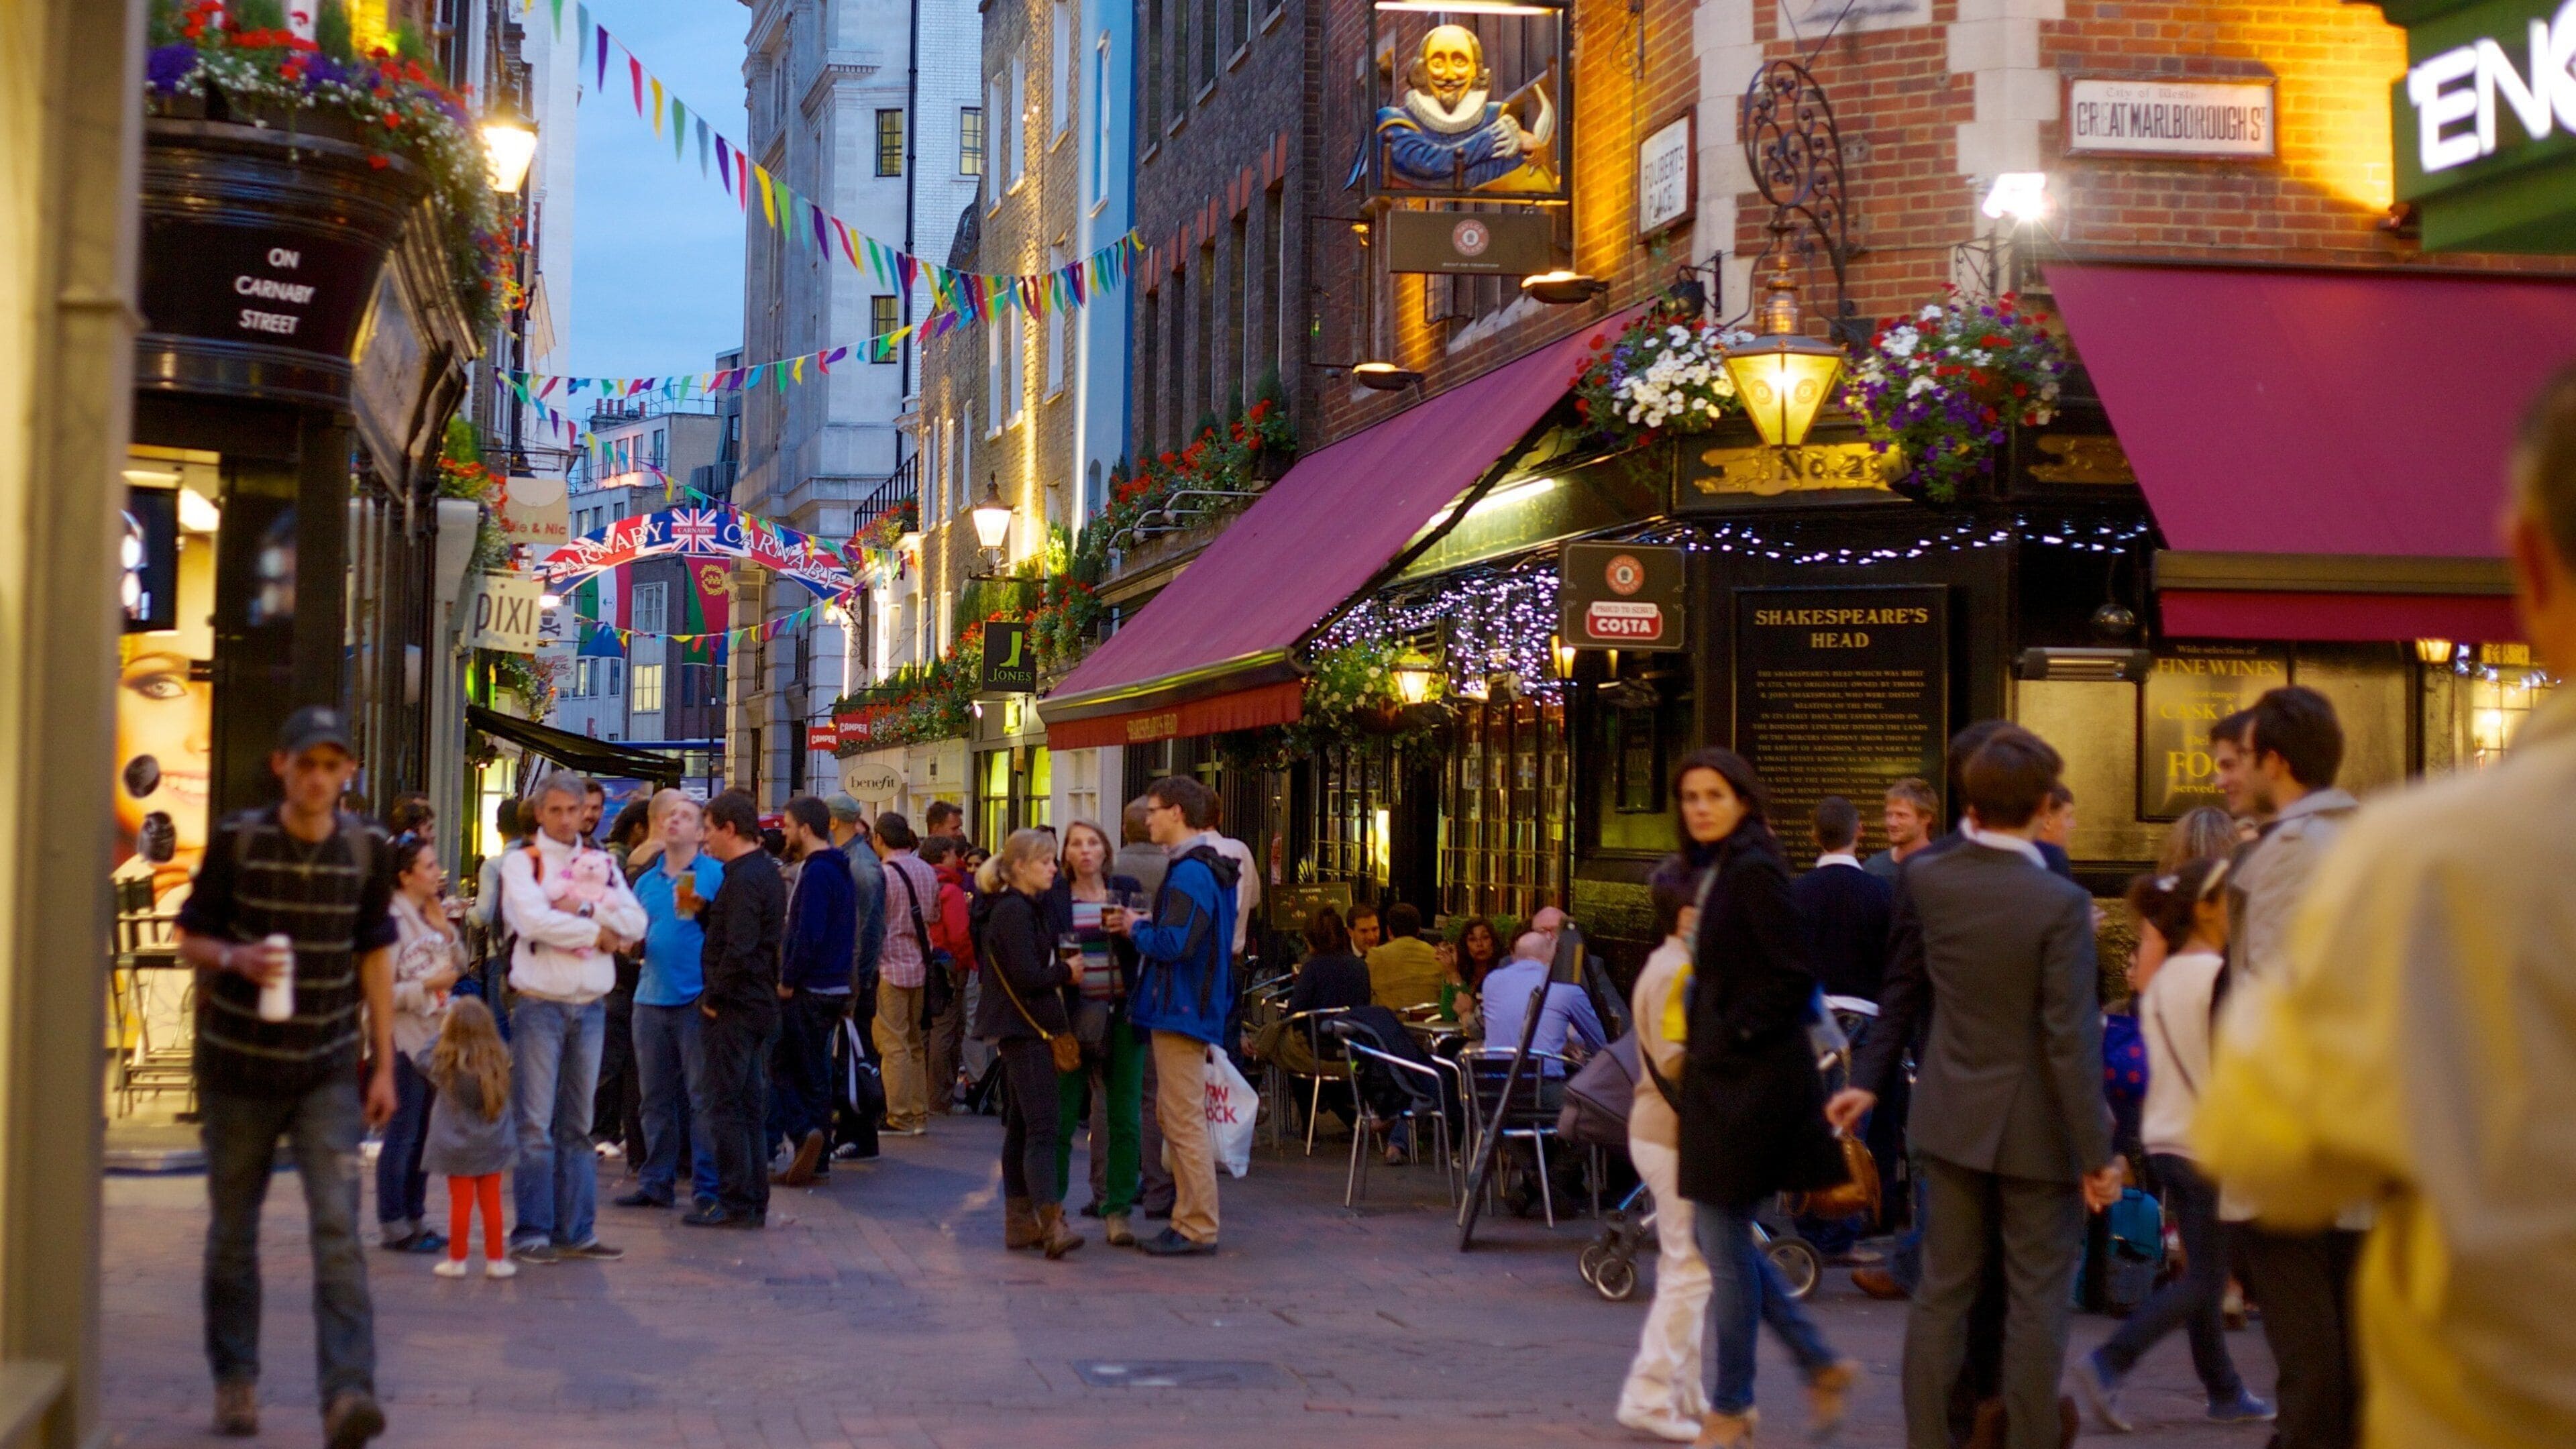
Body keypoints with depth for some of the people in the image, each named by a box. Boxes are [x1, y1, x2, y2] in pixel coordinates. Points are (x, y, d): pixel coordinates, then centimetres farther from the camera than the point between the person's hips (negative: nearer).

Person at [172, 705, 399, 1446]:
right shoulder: (236, 842, -5)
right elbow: (190, 938, 2)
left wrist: (384, 1065, 6)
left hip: (328, 1072, 0)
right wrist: (237, 958, -20)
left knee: (338, 1227, -12)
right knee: (233, 1230, 10)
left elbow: (375, 959, 8)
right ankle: (235, 1379, 27)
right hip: (239, 1066, 0)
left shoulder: (366, 852, 0)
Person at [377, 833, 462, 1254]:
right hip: (405, 1039, -8)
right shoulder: (392, 920, -15)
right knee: (402, 1135, -2)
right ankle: (394, 1225, 6)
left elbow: (459, 963, 12)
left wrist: (444, 926, -1)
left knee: (423, 1134, 13)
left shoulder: (429, 915, 10)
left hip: (435, 1036, 8)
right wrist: (429, 985, -18)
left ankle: (416, 1218, 21)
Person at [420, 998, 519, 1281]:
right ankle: (495, 1259, 14)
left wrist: (440, 1032, 12)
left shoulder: (446, 1063, -15)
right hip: (492, 1145, 2)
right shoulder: (500, 1058, -9)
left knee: (461, 1204, 7)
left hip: (458, 1148, -2)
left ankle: (457, 1260, 13)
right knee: (491, 1202, 10)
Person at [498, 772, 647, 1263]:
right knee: (535, 1125, -5)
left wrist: (584, 909, -12)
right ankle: (531, 1231, -1)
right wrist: (598, 930, -8)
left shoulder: (603, 865, 14)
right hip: (539, 1005, -4)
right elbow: (533, 919, -17)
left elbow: (635, 923, 2)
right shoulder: (522, 863, 0)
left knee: (578, 1125, 9)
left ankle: (576, 1231, 13)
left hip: (590, 1006, 5)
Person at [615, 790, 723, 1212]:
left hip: (696, 1000, -6)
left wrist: (703, 911, -23)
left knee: (702, 1095, -4)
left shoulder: (715, 874, -2)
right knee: (655, 1096, 10)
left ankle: (707, 1187, -1)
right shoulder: (646, 882, 16)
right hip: (651, 999, 6)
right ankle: (656, 1181, 18)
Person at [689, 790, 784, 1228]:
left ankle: (735, 1204, -1)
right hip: (760, 1006, 10)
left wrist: (713, 998, -15)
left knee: (726, 1107, -3)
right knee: (748, 1106, 14)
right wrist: (700, 909, 6)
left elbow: (739, 950, -24)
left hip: (734, 1009, -10)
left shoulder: (743, 879, -17)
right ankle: (754, 1203, 18)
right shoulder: (767, 871, 14)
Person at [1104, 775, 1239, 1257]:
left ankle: (1198, 1228, -3)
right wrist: (1142, 926, 6)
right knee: (1176, 1118, 16)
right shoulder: (1202, 868, 16)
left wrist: (1135, 929, -8)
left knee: (1184, 1122, -7)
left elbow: (1172, 944, -25)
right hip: (1189, 1007, 11)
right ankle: (1189, 1218, 22)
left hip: (1182, 1012, -11)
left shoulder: (1191, 874, -18)